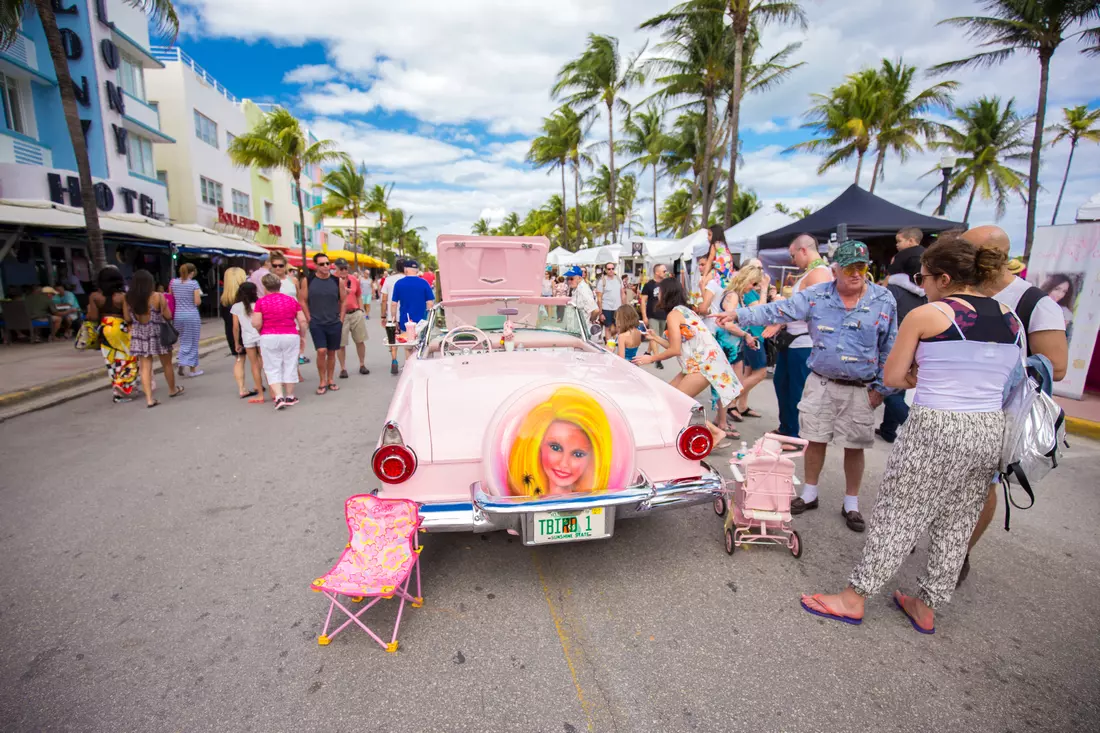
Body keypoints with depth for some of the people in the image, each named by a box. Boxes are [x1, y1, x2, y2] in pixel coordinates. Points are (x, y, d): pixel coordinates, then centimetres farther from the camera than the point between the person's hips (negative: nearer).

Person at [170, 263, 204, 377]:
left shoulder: (173, 283, 5)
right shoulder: (194, 283, -9)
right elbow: (197, 302, -12)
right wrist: (199, 296, 7)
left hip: (178, 315, 4)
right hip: (192, 315, -4)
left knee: (183, 342, 18)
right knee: (192, 343, 5)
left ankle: (181, 365, 7)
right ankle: (192, 369, 11)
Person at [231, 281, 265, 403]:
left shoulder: (236, 307, 5)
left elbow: (236, 327, 6)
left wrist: (236, 343, 14)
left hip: (247, 339, 0)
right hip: (261, 337, 0)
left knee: (255, 366, 7)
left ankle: (260, 394, 9)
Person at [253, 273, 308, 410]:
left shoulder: (261, 302, -3)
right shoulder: (292, 300, 3)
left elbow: (256, 324, -9)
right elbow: (303, 321, 0)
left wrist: (261, 332, 11)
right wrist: (301, 335, 13)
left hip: (269, 338, -2)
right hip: (290, 337, 2)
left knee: (273, 369, 6)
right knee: (289, 366, 11)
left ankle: (279, 397, -6)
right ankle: (290, 397, 18)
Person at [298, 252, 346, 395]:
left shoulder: (337, 281, 0)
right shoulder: (307, 281, -4)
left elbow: (344, 300, 6)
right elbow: (302, 300, 1)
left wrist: (341, 318, 2)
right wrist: (309, 318, -4)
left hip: (335, 323, 2)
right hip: (316, 323, -2)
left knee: (331, 352, 9)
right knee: (321, 351, -11)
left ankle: (330, 380, 21)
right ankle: (322, 382, 3)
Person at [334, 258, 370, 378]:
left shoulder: (354, 279, 4)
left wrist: (361, 311, 9)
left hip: (356, 313, 4)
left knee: (360, 341, 11)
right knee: (341, 344, 3)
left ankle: (362, 365, 25)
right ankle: (343, 368, 14)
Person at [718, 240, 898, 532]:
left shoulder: (884, 300, -5)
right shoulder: (815, 296, -5)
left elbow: (889, 349, 1)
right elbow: (778, 311, -11)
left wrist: (881, 388, 0)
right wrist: (739, 314, -24)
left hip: (859, 389, 0)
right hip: (820, 383, 1)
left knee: (854, 446, 8)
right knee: (815, 440, 10)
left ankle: (851, 504, 27)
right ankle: (809, 494, 28)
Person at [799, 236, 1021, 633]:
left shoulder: (926, 315, -10)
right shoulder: (1011, 319, 8)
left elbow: (892, 377, -7)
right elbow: (1007, 379, 18)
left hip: (935, 429, -6)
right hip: (991, 431, 7)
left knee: (896, 517, 4)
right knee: (956, 524, 16)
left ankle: (854, 598, 17)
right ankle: (926, 607, 32)